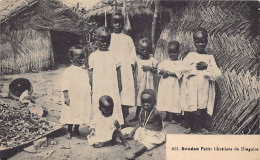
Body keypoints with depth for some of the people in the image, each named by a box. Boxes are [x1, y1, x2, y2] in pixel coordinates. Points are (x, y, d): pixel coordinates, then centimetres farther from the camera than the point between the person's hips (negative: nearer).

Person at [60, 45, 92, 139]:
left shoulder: (84, 72, 10)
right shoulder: (68, 71, -6)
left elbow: (87, 85, 16)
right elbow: (65, 85, -10)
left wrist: (89, 95, 12)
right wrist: (66, 97, -15)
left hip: (83, 99, 5)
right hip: (72, 99, -5)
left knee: (81, 114, 10)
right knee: (70, 115, 3)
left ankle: (76, 129, 28)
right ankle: (69, 132, 19)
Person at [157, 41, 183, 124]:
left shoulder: (180, 63, 0)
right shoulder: (165, 62, 13)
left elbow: (179, 73, -13)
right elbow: (159, 69, 1)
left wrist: (169, 73, -14)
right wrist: (164, 72, -18)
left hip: (174, 86, -4)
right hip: (165, 86, 4)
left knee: (175, 101, -2)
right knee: (166, 101, 8)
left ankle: (176, 118, 9)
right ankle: (168, 116, 22)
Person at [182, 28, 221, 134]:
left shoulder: (210, 57, 6)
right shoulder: (190, 56, 5)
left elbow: (217, 73, -3)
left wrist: (207, 67, -15)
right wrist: (195, 67, -15)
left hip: (204, 89, 0)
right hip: (191, 88, 0)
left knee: (203, 107, 6)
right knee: (190, 107, 1)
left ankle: (203, 127, 22)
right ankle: (190, 126, 18)